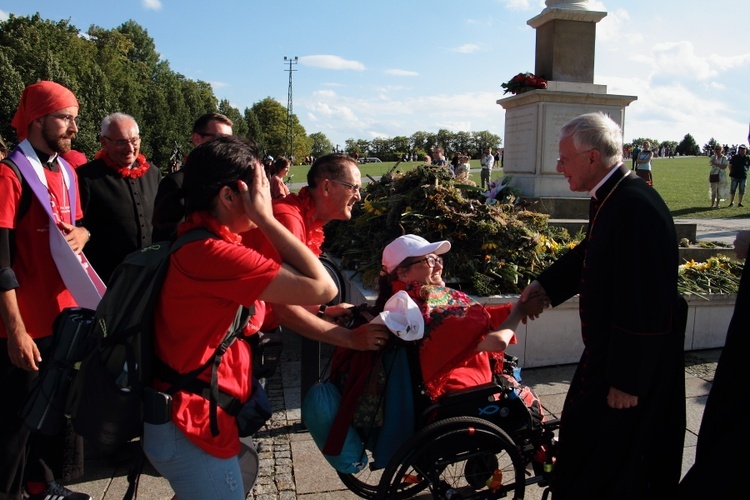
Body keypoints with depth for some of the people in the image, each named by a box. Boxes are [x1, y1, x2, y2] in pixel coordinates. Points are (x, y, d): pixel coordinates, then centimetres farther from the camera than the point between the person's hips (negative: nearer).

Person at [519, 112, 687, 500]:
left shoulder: (634, 208, -29)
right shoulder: (611, 198, 1)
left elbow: (642, 307, -28)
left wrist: (627, 381, -22)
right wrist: (545, 284, 14)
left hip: (632, 360, -10)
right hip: (609, 347, 10)